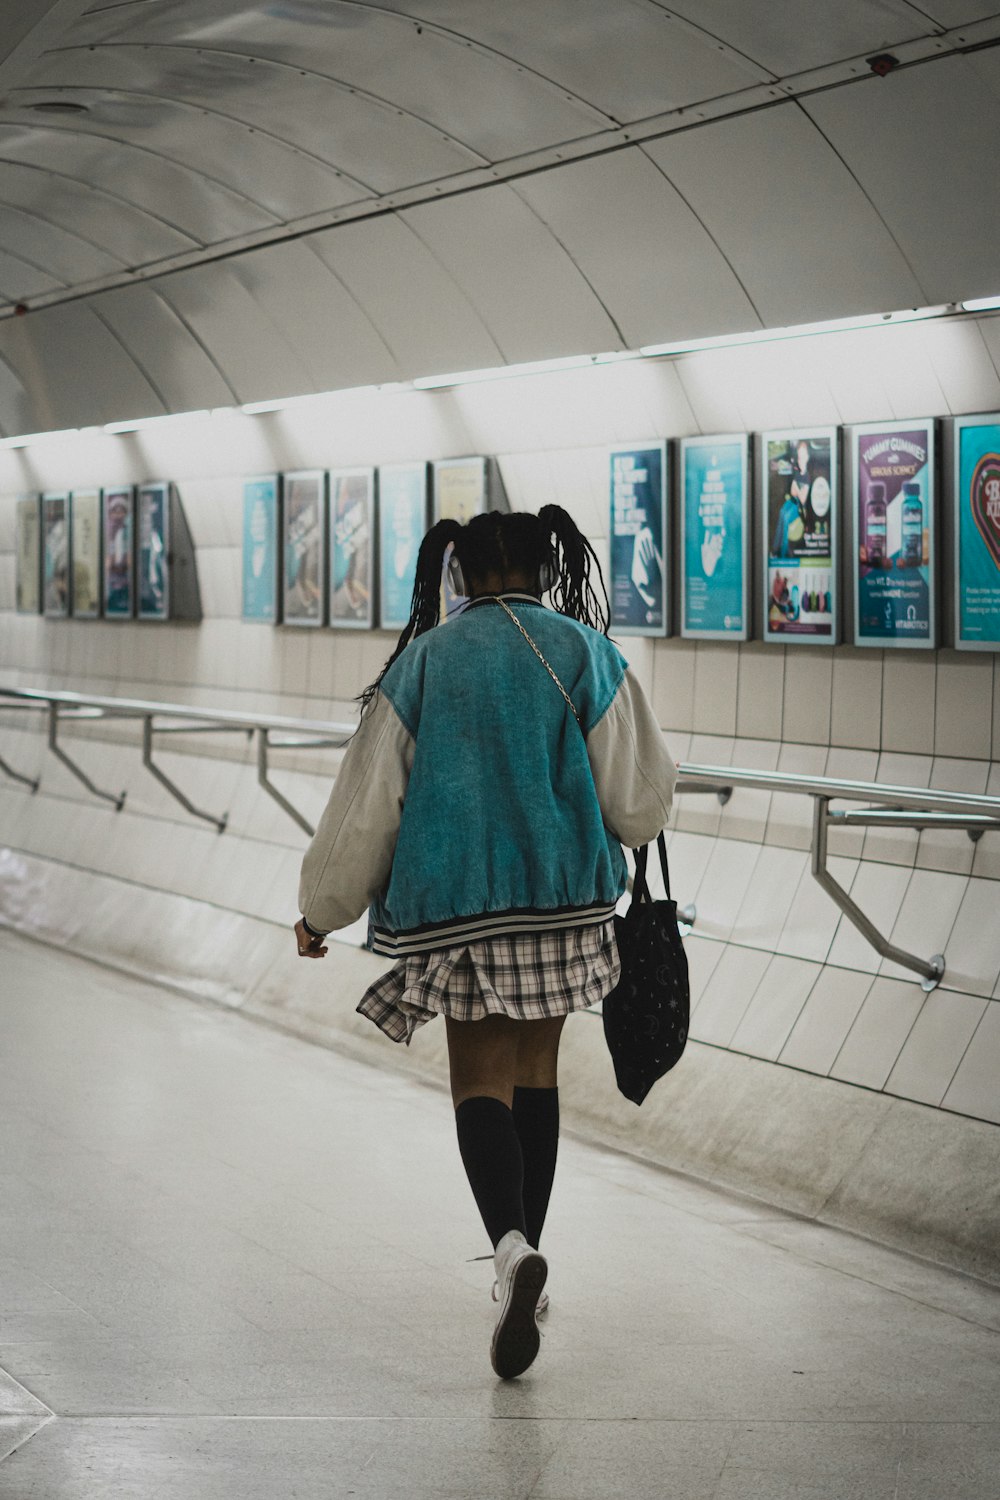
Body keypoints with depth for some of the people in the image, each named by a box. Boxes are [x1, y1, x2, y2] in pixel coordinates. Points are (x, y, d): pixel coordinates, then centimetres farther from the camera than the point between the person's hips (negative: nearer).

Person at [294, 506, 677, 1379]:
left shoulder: (423, 663, -2)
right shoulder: (586, 655, -3)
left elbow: (367, 802, 1)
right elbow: (641, 801, -3)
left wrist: (321, 910, 12)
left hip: (455, 904, -1)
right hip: (565, 899, 1)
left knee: (480, 1078, 3)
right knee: (536, 1070, 16)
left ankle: (512, 1247, -22)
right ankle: (526, 1255, 23)